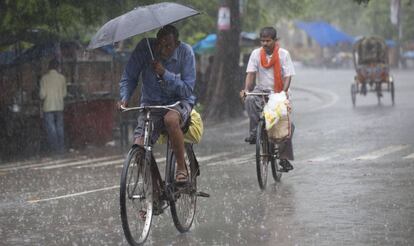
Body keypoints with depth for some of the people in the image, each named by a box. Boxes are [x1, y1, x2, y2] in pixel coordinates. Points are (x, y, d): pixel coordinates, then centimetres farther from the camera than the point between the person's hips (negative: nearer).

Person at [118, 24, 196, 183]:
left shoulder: (185, 52, -15)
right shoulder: (145, 47, -12)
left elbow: (187, 89, -17)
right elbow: (129, 77, -3)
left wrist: (164, 73, -28)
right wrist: (124, 97, -22)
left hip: (178, 101, -2)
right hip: (151, 103, 2)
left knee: (170, 119, -39)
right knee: (138, 147, -19)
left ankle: (182, 168, -22)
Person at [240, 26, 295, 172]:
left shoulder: (283, 54, -5)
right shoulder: (256, 54, 0)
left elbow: (288, 75, -10)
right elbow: (251, 74, -6)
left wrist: (284, 91, -28)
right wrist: (246, 90, -23)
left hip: (278, 93, -1)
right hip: (261, 90, 1)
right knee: (250, 100, -34)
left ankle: (285, 157, 0)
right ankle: (254, 132, -28)